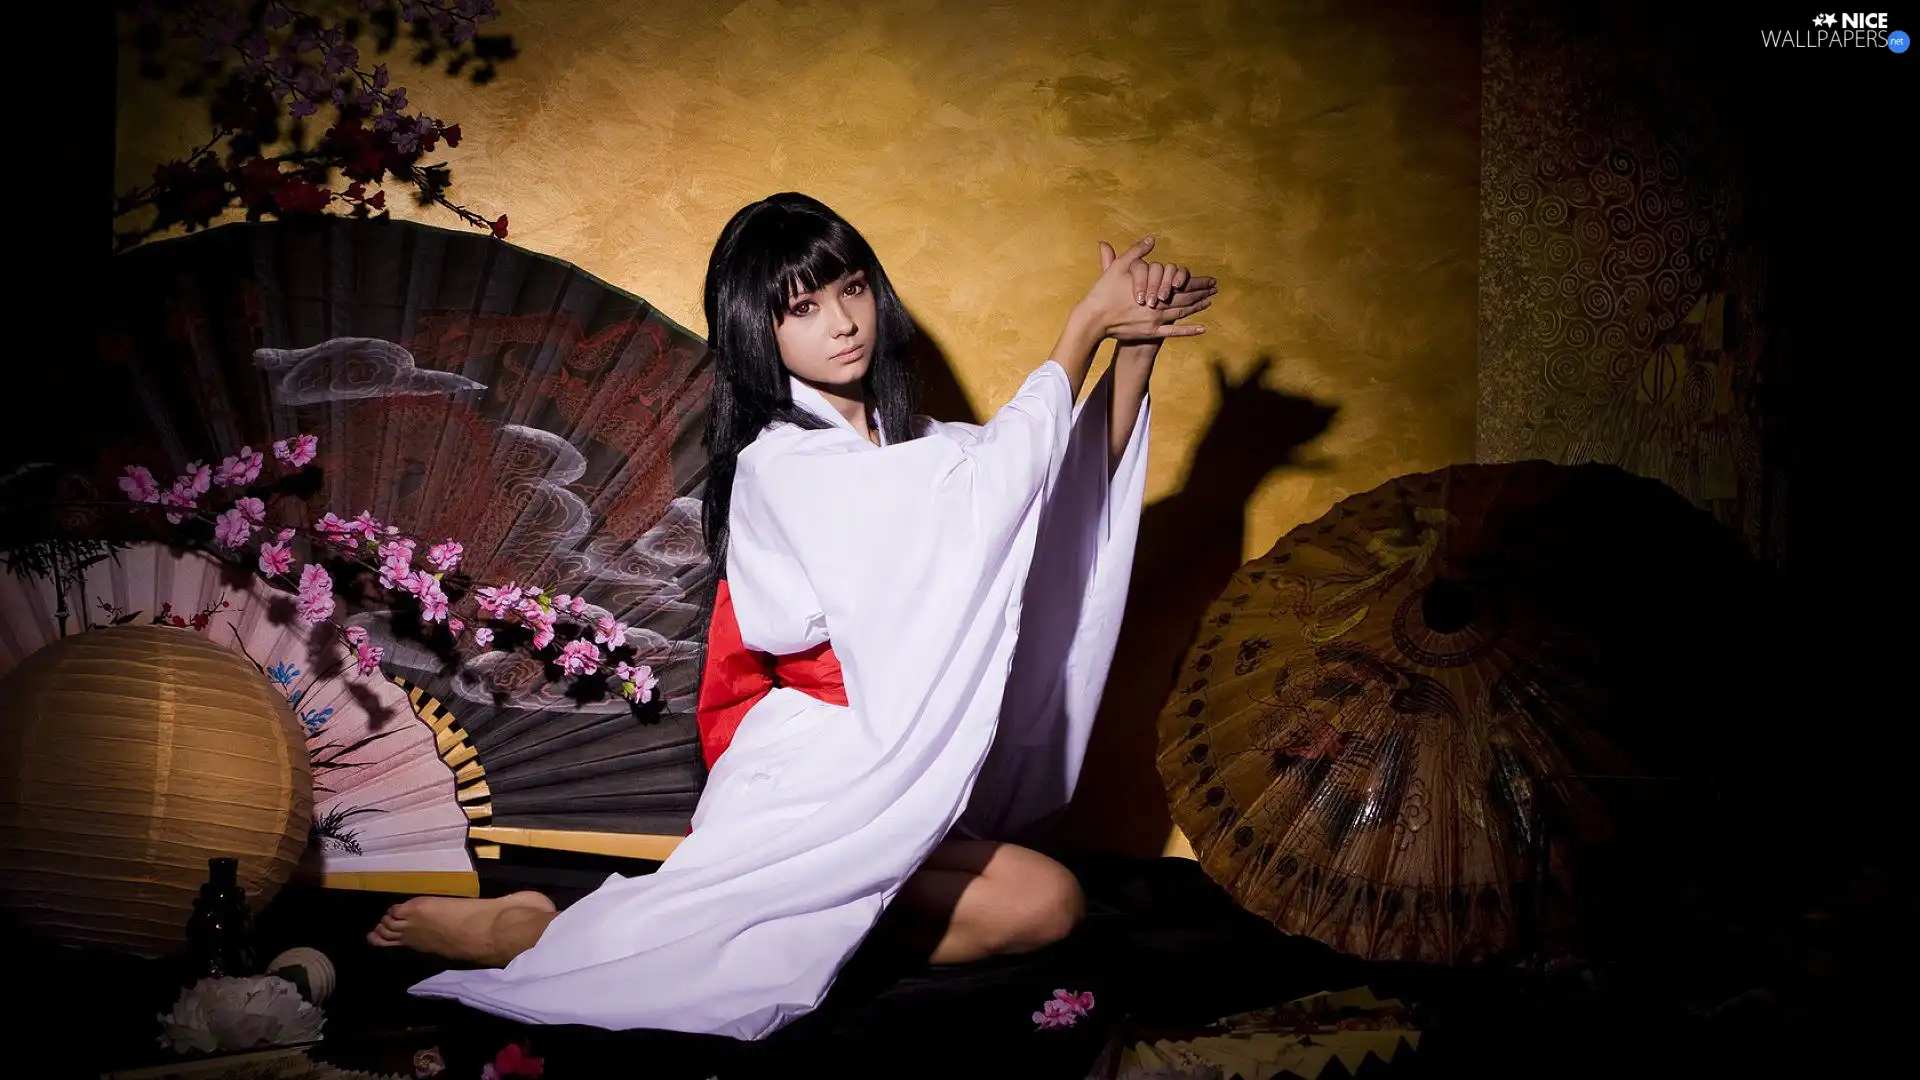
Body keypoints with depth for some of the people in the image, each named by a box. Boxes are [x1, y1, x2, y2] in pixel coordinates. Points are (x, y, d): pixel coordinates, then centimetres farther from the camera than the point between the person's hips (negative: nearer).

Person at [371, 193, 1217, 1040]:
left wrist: (1133, 350, -5)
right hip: (807, 774, -6)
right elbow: (989, 486, -19)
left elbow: (1077, 480, 10)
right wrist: (1085, 327, -12)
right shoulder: (782, 465, -12)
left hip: (882, 776, 6)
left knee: (1044, 905, -17)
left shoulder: (899, 440, 13)